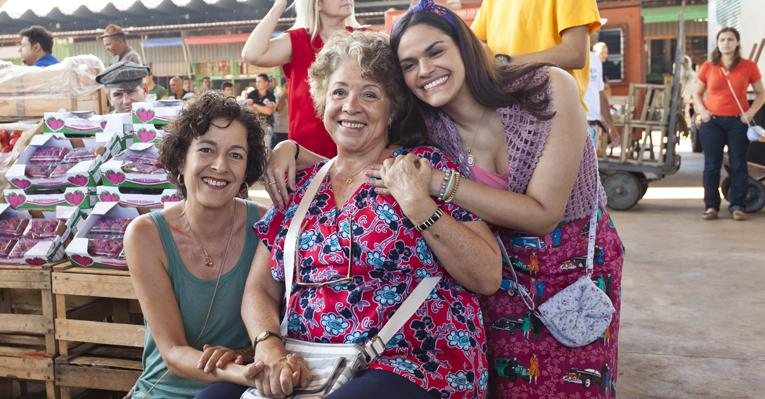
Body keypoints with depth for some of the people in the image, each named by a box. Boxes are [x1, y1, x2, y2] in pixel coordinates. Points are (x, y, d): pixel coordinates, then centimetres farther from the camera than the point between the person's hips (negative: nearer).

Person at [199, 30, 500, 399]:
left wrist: (418, 203, -17)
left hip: (412, 369, -4)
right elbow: (260, 290, 11)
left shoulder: (425, 168, 0)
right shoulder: (301, 185, 12)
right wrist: (269, 348, -9)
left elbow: (488, 278, -7)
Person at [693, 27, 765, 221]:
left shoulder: (749, 67, 1)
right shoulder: (708, 67, 4)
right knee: (712, 165, 3)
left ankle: (737, 206, 9)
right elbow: (697, 93, 13)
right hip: (712, 121, 1)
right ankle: (711, 206, 10)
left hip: (738, 121, -1)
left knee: (738, 165, 2)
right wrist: (702, 111, -4)